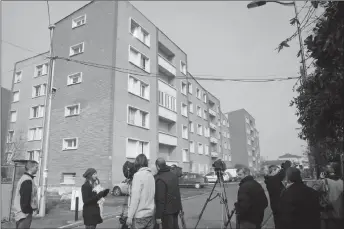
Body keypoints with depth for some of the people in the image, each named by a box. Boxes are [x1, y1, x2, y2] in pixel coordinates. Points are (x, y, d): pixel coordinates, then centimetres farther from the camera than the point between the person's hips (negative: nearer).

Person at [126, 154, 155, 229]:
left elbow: (135, 197, -17)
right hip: (151, 214, 6)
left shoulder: (138, 175, -12)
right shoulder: (151, 175, 7)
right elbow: (151, 195, 8)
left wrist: (130, 216, -13)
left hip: (139, 215, -6)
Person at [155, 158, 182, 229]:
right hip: (176, 208, 8)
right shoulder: (174, 175, 5)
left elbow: (160, 199, -22)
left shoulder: (160, 179, -21)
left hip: (167, 210, -8)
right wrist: (180, 207, 22)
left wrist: (158, 216, -16)